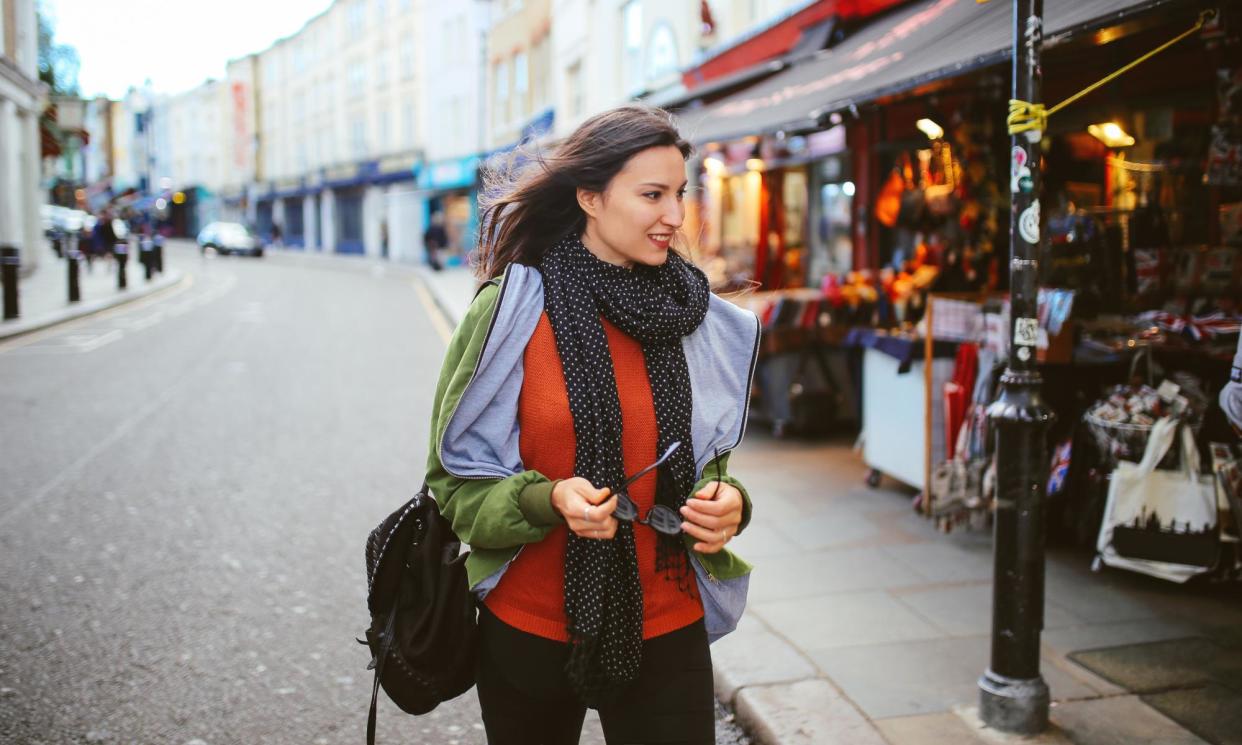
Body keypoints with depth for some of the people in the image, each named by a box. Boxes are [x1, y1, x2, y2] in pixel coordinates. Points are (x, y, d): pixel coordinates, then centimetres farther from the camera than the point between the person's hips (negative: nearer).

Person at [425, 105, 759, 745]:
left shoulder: (700, 320, 1)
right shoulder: (508, 309, -10)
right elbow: (455, 479, -6)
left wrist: (726, 505, -10)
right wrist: (548, 500, -24)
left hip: (665, 635, 2)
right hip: (526, 627, -2)